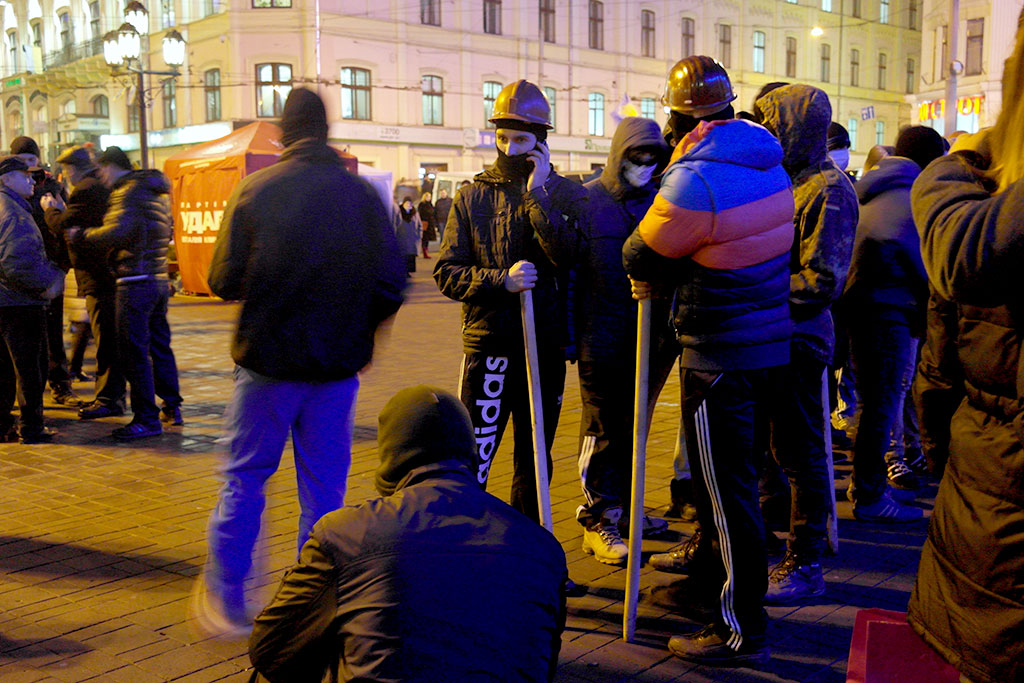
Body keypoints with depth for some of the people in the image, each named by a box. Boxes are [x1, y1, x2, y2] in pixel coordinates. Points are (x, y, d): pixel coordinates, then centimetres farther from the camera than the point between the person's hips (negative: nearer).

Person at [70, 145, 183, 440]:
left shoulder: (128, 191, -11)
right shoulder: (159, 191, 17)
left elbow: (118, 233, -23)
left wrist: (82, 236, -11)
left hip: (135, 281, -9)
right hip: (160, 280, 9)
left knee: (133, 351, -4)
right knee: (160, 346, 17)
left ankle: (147, 418, -2)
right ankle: (172, 408, 24)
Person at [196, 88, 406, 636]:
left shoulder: (255, 190, -6)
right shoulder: (364, 195, -1)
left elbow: (225, 281, -5)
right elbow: (391, 286, -1)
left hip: (268, 363, -1)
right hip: (337, 367, 2)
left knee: (243, 478, 14)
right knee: (324, 488, 11)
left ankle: (225, 597, 22)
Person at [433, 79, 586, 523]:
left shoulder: (566, 195, 5)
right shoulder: (471, 198, 6)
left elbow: (567, 256, -14)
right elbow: (446, 272, -1)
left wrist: (537, 195, -15)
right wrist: (501, 279, -16)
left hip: (546, 346, 1)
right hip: (488, 344, -1)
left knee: (535, 457, 13)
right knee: (473, 457, -3)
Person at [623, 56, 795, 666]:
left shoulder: (695, 180, -20)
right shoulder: (769, 163, 7)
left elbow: (640, 256, -9)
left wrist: (650, 275, 13)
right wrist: (668, 275, 9)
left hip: (720, 359, -9)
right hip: (770, 346, 9)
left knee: (727, 491, 0)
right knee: (731, 477, 22)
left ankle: (741, 631, 11)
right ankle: (707, 578, 41)